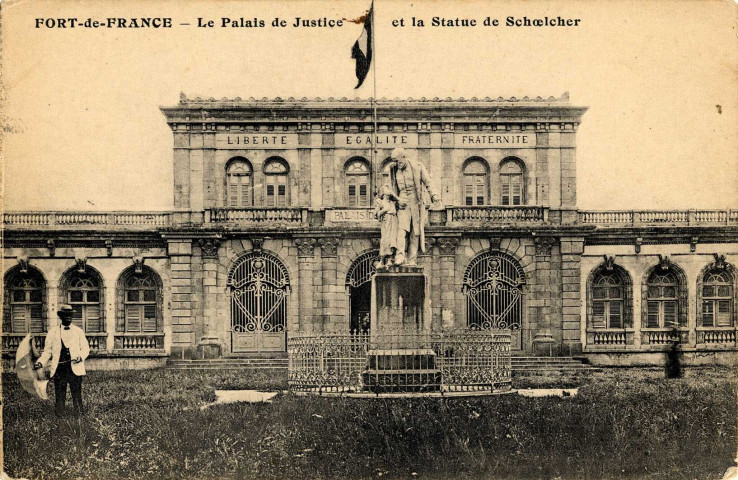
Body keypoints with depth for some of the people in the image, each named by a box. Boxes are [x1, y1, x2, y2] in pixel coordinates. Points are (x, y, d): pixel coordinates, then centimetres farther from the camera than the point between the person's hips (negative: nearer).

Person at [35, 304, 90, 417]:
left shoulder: (78, 331, 10)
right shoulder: (52, 332, 10)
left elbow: (85, 348, 7)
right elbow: (47, 351, 11)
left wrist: (81, 357, -13)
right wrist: (40, 362, -4)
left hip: (75, 369, -1)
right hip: (59, 370, 1)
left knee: (77, 396, -1)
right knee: (59, 396, 5)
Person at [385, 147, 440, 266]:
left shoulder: (417, 166, -1)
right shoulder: (393, 169, 7)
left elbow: (428, 183, 0)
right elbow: (391, 188, 14)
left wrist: (432, 195, -16)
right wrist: (398, 199, -4)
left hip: (416, 202, -1)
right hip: (402, 202, 1)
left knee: (415, 231, -2)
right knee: (402, 228, -19)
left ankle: (412, 259, 2)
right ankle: (400, 255, -29)